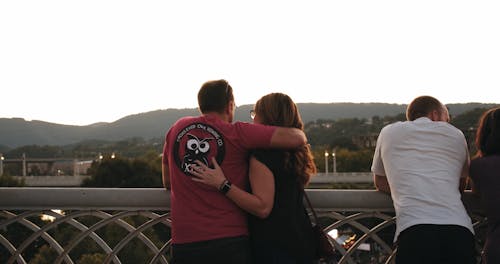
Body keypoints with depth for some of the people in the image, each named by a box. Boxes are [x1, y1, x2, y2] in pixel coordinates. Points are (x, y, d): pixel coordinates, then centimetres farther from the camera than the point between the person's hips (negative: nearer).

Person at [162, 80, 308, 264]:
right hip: (231, 241, -4)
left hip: (184, 243, 4)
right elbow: (298, 139, -11)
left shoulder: (177, 128, 8)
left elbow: (167, 182, 18)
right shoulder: (238, 133, -6)